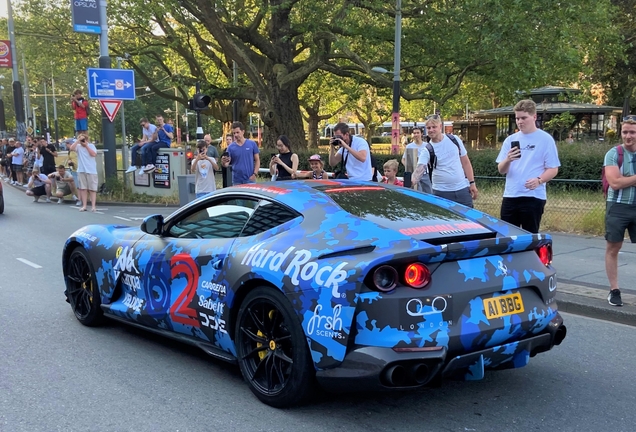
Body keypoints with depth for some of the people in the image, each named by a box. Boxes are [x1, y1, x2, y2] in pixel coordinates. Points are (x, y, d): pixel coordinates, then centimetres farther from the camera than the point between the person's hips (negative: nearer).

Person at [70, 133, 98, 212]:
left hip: (91, 171, -2)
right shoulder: (78, 146, 5)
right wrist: (78, 140, -13)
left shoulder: (91, 146, 3)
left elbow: (94, 154, -12)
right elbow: (71, 148, -13)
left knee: (92, 189, -2)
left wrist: (86, 146, -10)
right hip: (81, 171, 2)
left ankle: (93, 206, -2)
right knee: (83, 188, 4)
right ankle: (84, 205, 7)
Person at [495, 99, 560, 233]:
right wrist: (508, 160, -14)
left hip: (533, 197, -4)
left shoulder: (545, 139, -2)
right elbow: (501, 170, 7)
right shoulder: (510, 140, 10)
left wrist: (539, 180, -22)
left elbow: (553, 169, -4)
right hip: (510, 196, 4)